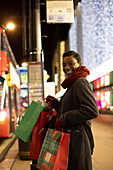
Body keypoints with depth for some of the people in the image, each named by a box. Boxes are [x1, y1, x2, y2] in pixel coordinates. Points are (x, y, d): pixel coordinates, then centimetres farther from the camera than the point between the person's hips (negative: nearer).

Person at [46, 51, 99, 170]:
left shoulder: (81, 82, -12)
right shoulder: (72, 84, 18)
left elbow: (92, 111, -24)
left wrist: (63, 120, -18)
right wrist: (54, 102, 15)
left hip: (78, 140, -10)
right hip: (70, 138, 10)